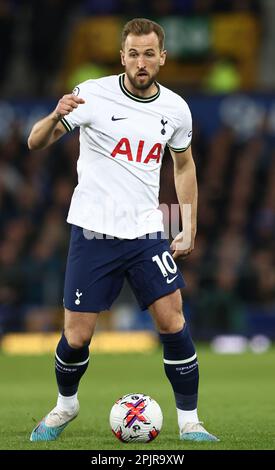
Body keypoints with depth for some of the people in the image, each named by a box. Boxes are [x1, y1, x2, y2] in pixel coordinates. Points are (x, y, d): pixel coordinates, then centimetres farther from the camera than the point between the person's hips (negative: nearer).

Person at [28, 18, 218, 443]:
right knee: (77, 337, 0)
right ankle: (66, 405, 29)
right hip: (93, 232, -2)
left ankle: (189, 423, 5)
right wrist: (57, 117, -33)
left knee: (172, 323, -8)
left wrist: (190, 229, 13)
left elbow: (184, 165, 18)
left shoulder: (175, 108, 1)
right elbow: (36, 142, -11)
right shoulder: (94, 95, -10)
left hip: (146, 232, 2)